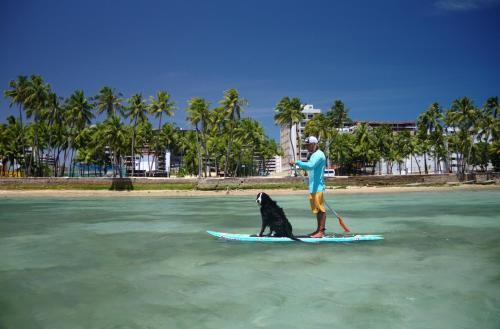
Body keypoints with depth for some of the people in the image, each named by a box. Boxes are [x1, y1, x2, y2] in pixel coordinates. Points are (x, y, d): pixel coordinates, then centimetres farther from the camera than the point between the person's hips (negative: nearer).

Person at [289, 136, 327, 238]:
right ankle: (318, 229, 22)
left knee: (320, 209, -6)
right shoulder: (314, 155, 20)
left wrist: (297, 163, -27)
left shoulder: (319, 155, -13)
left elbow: (310, 166, -30)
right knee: (316, 209, 14)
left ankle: (321, 231, -3)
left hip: (317, 187, -10)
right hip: (313, 186, 10)